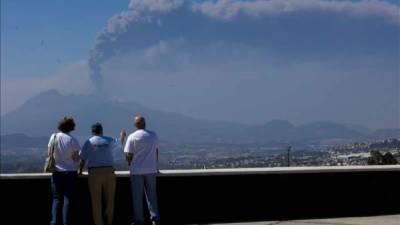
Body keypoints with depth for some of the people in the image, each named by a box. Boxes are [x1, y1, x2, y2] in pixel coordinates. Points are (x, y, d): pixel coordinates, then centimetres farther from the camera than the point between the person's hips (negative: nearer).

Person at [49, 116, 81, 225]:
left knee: (57, 199, 9)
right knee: (68, 199, 3)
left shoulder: (54, 137, -3)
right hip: (71, 172, -2)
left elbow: (49, 154, 3)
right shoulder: (73, 140, -10)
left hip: (57, 172, 2)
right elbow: (76, 158, -10)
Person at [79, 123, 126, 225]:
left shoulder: (88, 142, 0)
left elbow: (82, 159, 0)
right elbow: (120, 142, 24)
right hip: (109, 171, 2)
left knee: (96, 201, 3)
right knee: (109, 199, 11)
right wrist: (122, 135, 45)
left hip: (94, 173, -1)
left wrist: (80, 171, 14)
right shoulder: (109, 140, 5)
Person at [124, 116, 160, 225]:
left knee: (137, 196, 4)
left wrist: (131, 166, 10)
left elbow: (128, 155, -8)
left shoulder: (132, 137, -8)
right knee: (152, 194, 9)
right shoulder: (153, 135, 5)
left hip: (137, 171, -3)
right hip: (151, 170, 3)